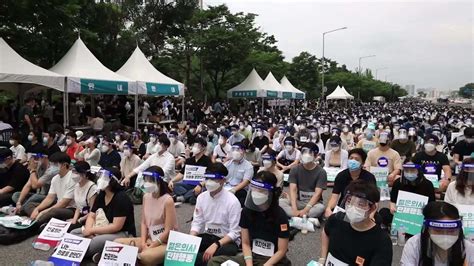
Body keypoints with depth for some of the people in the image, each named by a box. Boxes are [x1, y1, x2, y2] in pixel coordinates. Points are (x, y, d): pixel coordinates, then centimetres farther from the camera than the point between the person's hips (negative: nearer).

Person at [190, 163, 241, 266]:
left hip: (227, 240, -3)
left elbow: (234, 233, -16)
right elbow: (197, 223, 2)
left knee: (230, 251, -38)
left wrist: (215, 245, -29)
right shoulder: (201, 197, -1)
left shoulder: (232, 201, -16)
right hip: (207, 236, 4)